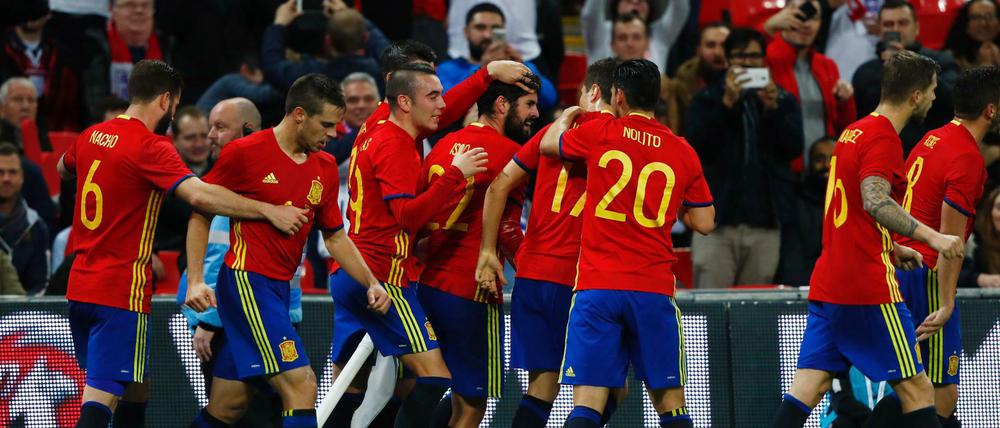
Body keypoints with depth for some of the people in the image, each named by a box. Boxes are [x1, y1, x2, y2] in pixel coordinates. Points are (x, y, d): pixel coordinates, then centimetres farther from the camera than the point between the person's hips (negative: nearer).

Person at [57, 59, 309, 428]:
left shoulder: (91, 136, 9)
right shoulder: (150, 148, -15)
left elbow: (64, 169, 33)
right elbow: (199, 195, -29)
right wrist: (268, 211, -25)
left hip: (80, 285, 8)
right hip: (120, 292, -8)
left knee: (135, 386, 21)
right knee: (101, 398, -13)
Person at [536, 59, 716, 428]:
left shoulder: (599, 134, 0)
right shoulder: (682, 152, 6)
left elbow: (548, 144, 20)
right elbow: (704, 223, 10)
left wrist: (566, 117, 41)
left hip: (597, 288, -2)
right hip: (654, 290, 2)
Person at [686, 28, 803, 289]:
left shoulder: (784, 101, 13)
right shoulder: (708, 100, 8)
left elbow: (794, 147, 0)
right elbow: (696, 145, -6)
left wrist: (772, 108, -14)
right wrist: (727, 103, -15)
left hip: (765, 222, 2)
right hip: (717, 219, -2)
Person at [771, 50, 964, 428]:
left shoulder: (852, 133, 16)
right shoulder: (883, 138, -12)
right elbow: (875, 202, -27)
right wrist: (930, 236, -30)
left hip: (828, 284, 9)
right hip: (869, 289, -9)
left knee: (806, 388, 4)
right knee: (917, 391, -3)